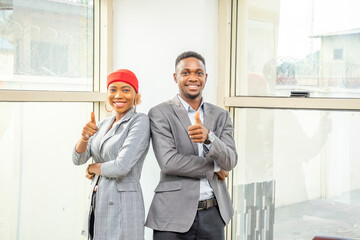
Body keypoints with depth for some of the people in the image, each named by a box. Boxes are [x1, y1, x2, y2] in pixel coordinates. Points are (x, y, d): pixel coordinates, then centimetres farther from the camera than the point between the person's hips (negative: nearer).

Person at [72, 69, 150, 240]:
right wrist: (84, 136, -16)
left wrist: (93, 168, -1)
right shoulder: (104, 125, 12)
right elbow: (78, 159, 4)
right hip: (98, 203, 7)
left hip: (122, 205, -7)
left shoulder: (140, 121, -11)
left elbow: (121, 167, -20)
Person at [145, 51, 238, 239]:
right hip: (174, 216, -3)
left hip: (213, 216, 4)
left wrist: (208, 137, -22)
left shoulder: (221, 116, 10)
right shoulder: (160, 114, -2)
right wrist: (214, 168, -6)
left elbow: (230, 162, -3)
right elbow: (168, 162, -14)